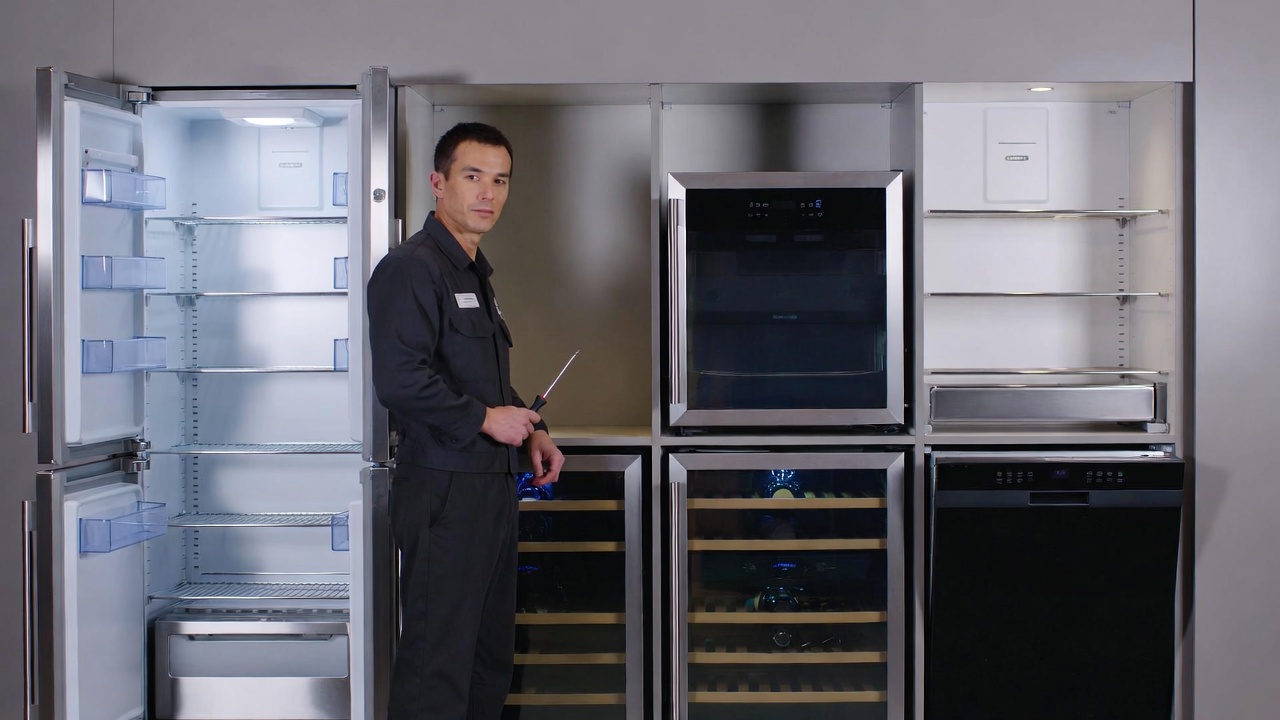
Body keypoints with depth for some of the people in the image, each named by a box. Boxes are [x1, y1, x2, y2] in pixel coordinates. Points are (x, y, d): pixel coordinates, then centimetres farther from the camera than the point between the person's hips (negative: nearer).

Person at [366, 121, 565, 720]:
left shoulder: (475, 273, 19)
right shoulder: (412, 268, -12)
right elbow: (399, 380, -24)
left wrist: (531, 431, 12)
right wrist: (486, 418, -15)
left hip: (492, 485, 10)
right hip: (442, 488, -10)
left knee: (491, 653, 17)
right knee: (436, 668, -6)